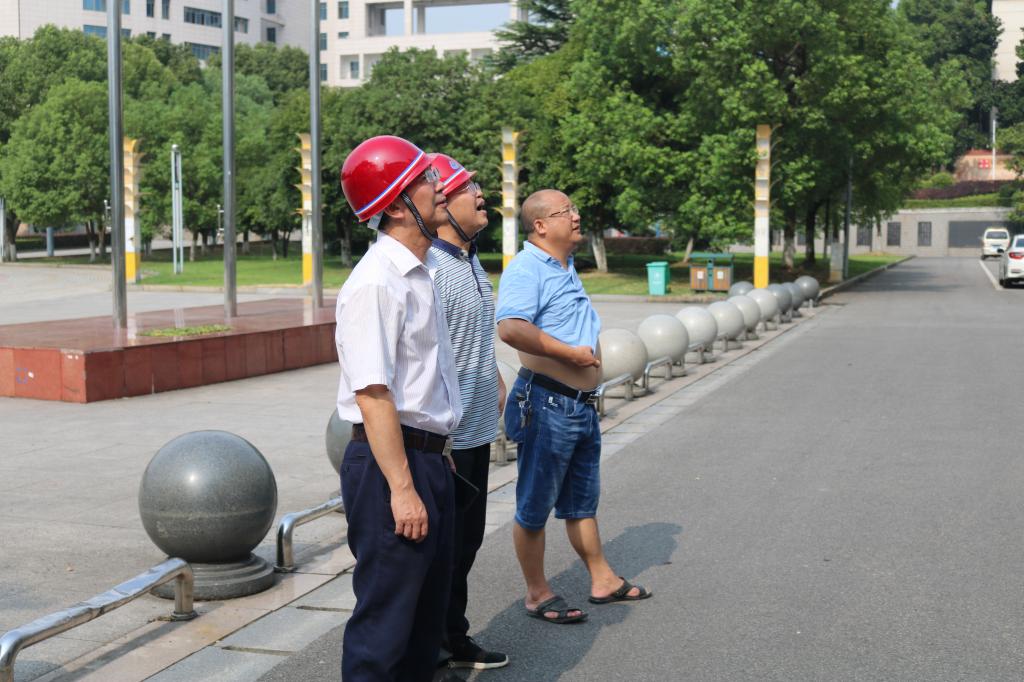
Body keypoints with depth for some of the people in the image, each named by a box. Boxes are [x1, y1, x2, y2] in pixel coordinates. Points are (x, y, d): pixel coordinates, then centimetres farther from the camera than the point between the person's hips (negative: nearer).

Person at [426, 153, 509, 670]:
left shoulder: (471, 260, 11)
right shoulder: (431, 268, -21)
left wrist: (496, 383, 25)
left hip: (477, 432, 9)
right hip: (447, 438, -9)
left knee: (466, 540, 18)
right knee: (444, 549, 2)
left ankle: (457, 642, 31)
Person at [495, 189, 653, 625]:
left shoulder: (566, 268, 16)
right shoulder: (526, 269, -16)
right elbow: (511, 328, -33)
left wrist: (592, 355, 17)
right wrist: (572, 353, -25)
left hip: (582, 404, 10)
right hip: (546, 404, -10)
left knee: (582, 501, 20)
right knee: (535, 506, 3)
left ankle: (603, 581, 30)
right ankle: (537, 594, 12)